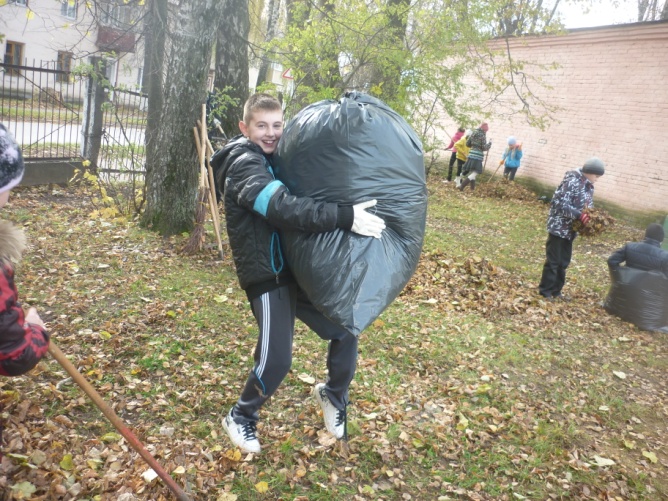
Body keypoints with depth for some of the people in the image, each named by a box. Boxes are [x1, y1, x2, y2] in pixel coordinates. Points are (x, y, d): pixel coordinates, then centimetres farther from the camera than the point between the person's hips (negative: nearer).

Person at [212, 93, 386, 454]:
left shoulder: (273, 160, 14)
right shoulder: (244, 164, -16)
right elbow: (285, 209, -32)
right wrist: (346, 217, -38)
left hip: (295, 267, 8)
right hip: (266, 275, -8)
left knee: (345, 330, 8)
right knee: (275, 359, -9)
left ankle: (333, 394, 36)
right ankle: (240, 418, 22)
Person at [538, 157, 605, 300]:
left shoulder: (589, 186, 9)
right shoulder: (572, 181, -19)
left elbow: (588, 205, 17)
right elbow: (560, 203, -25)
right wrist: (579, 215, -30)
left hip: (570, 230, 9)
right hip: (559, 227, -9)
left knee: (563, 263, 15)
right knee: (553, 261, -1)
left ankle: (555, 291, 26)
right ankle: (545, 291, 9)